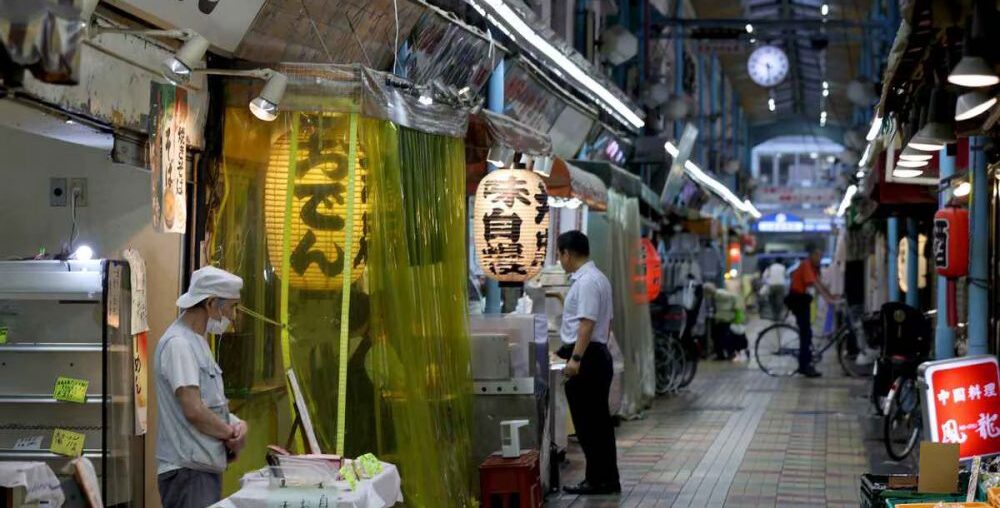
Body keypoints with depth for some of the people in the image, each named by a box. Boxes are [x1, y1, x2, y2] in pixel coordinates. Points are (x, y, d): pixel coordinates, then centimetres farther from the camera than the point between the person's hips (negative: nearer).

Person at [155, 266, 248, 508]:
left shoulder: (197, 342, 17)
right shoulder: (178, 344, -14)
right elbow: (194, 410, -21)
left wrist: (236, 424, 0)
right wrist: (232, 434, -6)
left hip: (207, 467, 10)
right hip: (187, 470, -10)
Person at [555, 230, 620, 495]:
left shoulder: (586, 282, -16)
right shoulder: (599, 278, 16)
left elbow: (587, 323, -23)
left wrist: (576, 358, -25)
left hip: (586, 357, -10)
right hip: (600, 354, 10)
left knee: (587, 423, -4)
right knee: (600, 421, 12)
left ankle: (597, 480, -1)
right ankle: (608, 478, 16)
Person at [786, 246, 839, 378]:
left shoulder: (814, 268, 12)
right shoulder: (806, 266, -18)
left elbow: (820, 284, 13)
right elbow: (815, 284, -28)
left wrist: (832, 296, 1)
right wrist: (828, 299, -36)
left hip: (803, 299, 10)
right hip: (797, 299, -10)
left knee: (805, 332, 13)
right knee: (806, 332, -13)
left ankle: (803, 365, 19)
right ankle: (806, 366, -14)